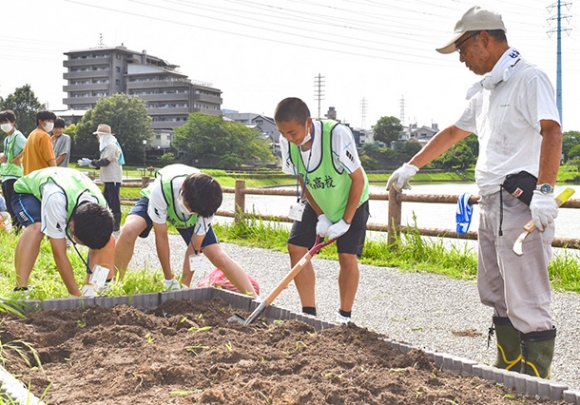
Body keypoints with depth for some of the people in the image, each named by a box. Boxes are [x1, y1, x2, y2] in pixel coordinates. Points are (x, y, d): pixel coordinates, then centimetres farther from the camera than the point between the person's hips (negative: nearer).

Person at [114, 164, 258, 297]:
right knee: (129, 230, -35)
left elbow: (195, 247, -24)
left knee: (220, 258, -13)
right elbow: (161, 236, -30)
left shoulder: (206, 203, -35)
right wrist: (169, 279, -21)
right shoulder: (161, 189, -43)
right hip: (157, 204, -1)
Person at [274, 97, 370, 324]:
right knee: (296, 247, -6)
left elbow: (358, 179, -25)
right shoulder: (287, 142, -20)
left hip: (351, 202, -4)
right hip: (317, 203, 5)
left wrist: (345, 221, -21)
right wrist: (320, 216, -11)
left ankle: (344, 317, 7)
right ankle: (309, 313, 5)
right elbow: (303, 180, -5)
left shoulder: (337, 135, -35)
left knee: (347, 256, -12)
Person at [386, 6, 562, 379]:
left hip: (522, 205, -9)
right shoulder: (485, 91, 19)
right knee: (498, 298, 14)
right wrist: (410, 167, 36)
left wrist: (545, 190, -37)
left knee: (527, 304, -7)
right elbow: (454, 132, 31)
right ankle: (508, 373, 24)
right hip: (492, 204, 10)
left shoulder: (528, 78, -9)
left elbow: (551, 130, -24)